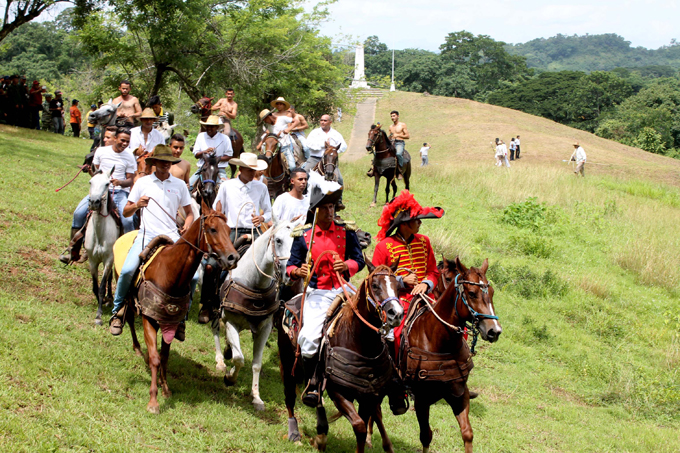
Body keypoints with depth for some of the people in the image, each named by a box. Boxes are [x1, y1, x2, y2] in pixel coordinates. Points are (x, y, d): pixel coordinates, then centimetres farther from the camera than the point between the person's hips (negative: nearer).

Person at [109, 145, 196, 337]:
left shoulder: (179, 185, 11)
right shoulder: (143, 183, 8)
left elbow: (189, 213, 19)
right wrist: (137, 205, -12)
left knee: (192, 276, -16)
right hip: (147, 235, -1)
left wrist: (187, 225, -3)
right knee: (127, 270, -26)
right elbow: (126, 212, 10)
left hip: (172, 237, 1)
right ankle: (118, 310, -2)